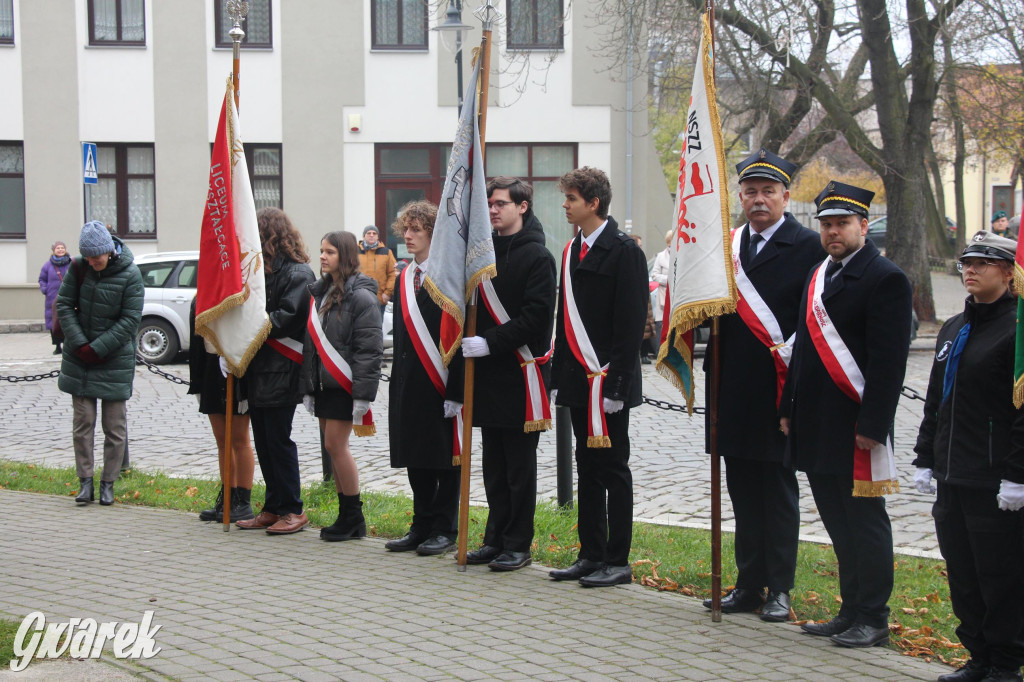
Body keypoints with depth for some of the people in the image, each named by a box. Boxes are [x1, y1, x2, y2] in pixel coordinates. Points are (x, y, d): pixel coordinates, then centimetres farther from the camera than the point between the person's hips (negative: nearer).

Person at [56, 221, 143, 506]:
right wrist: (79, 344, -11)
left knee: (115, 425, 1)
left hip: (115, 359, -3)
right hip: (79, 359, 3)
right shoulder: (79, 267, -2)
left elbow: (130, 320, -12)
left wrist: (98, 348, -16)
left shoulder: (130, 275, -12)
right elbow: (64, 305, 1)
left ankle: (108, 483, 12)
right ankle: (85, 482, 10)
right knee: (83, 421, 3)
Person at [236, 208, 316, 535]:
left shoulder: (297, 272, -9)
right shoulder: (262, 268, 18)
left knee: (278, 440, -5)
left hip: (281, 372, -9)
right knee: (263, 441, 10)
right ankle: (273, 508, 17)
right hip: (257, 371, 9)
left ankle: (293, 510, 3)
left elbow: (289, 318, -18)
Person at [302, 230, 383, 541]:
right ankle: (346, 516, 15)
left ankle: (353, 518, 3)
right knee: (333, 448, 8)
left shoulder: (361, 296, -11)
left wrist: (362, 394, -19)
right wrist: (308, 386, 14)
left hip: (345, 384, -8)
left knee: (336, 445, -8)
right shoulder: (320, 292, 13)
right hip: (324, 384, 8)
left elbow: (370, 349, -15)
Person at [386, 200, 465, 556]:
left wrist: (455, 392, -17)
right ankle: (422, 526, 20)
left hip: (442, 385, -7)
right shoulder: (404, 279, 13)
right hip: (410, 384, 7)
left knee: (445, 458, 3)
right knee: (416, 460, 11)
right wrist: (396, 387, 13)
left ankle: (444, 529, 12)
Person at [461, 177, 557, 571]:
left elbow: (536, 317, -16)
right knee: (494, 465, 12)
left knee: (520, 467, 0)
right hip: (488, 375, 7)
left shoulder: (537, 255, -8)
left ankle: (518, 545, 7)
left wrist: (491, 342, -19)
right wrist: (472, 341, 3)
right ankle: (495, 539, 19)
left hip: (521, 373, -7)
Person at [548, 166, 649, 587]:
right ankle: (591, 556, 20)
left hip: (607, 380, -8)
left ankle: (617, 561, 7)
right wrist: (559, 375, 13)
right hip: (580, 379, 8)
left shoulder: (624, 251, -10)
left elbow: (632, 323, -14)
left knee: (612, 469, -1)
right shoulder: (572, 250, 14)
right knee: (587, 467, 12)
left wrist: (615, 382, -19)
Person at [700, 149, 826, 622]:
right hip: (734, 391, 5)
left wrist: (790, 353, -18)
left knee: (779, 490, 4)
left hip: (778, 388, -5)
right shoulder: (726, 245, 12)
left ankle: (779, 588, 12)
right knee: (743, 490, 10)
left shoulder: (808, 246, -4)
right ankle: (749, 584, 19)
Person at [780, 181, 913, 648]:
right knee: (837, 522, 12)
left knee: (865, 521, 0)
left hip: (855, 428, -8)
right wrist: (789, 410, 17)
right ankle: (851, 611, 20)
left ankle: (873, 619, 9)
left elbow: (889, 360, -14)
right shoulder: (818, 275, 16)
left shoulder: (885, 279, -9)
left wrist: (873, 426, -18)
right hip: (817, 429, 8)